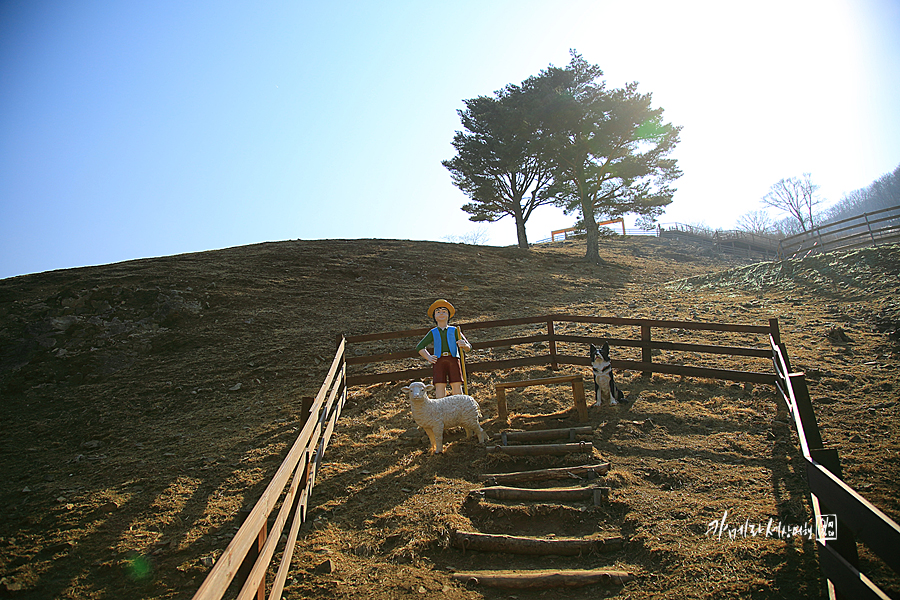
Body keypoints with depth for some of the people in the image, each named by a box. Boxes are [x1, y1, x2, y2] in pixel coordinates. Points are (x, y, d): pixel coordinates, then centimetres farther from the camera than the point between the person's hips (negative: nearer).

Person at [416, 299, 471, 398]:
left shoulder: (454, 330, 17)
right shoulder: (433, 333, 18)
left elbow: (468, 347, 14)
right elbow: (420, 347, 26)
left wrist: (464, 345, -10)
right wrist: (428, 358, 10)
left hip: (453, 360, 0)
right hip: (439, 361, 0)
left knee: (457, 386, -9)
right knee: (440, 387, -9)